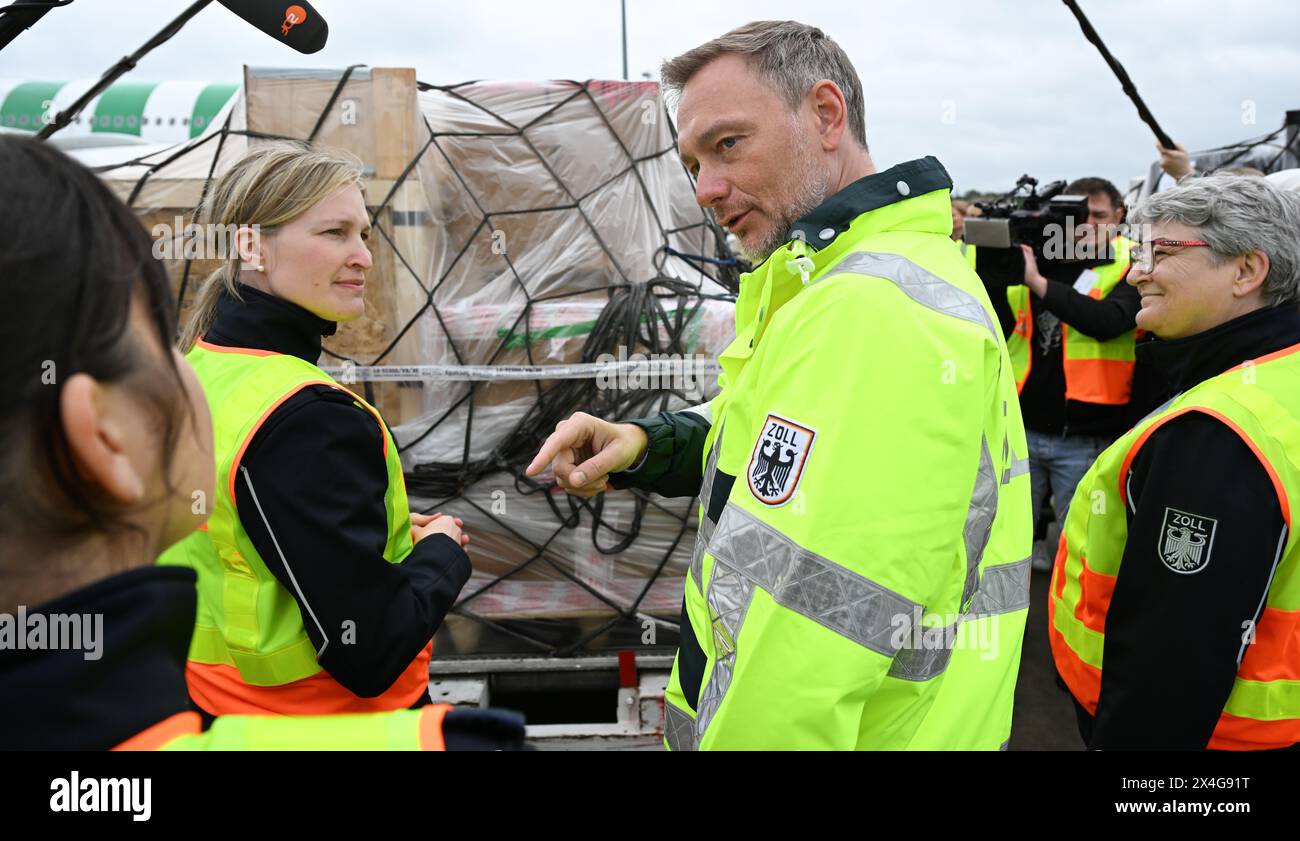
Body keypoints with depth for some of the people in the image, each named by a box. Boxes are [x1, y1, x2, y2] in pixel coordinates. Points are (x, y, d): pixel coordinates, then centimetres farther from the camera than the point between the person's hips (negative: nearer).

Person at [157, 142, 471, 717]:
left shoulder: (195, 369, 0)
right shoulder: (307, 420, -27)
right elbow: (368, 654, -28)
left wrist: (387, 534, 5)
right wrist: (442, 551, -11)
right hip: (319, 715, -8)